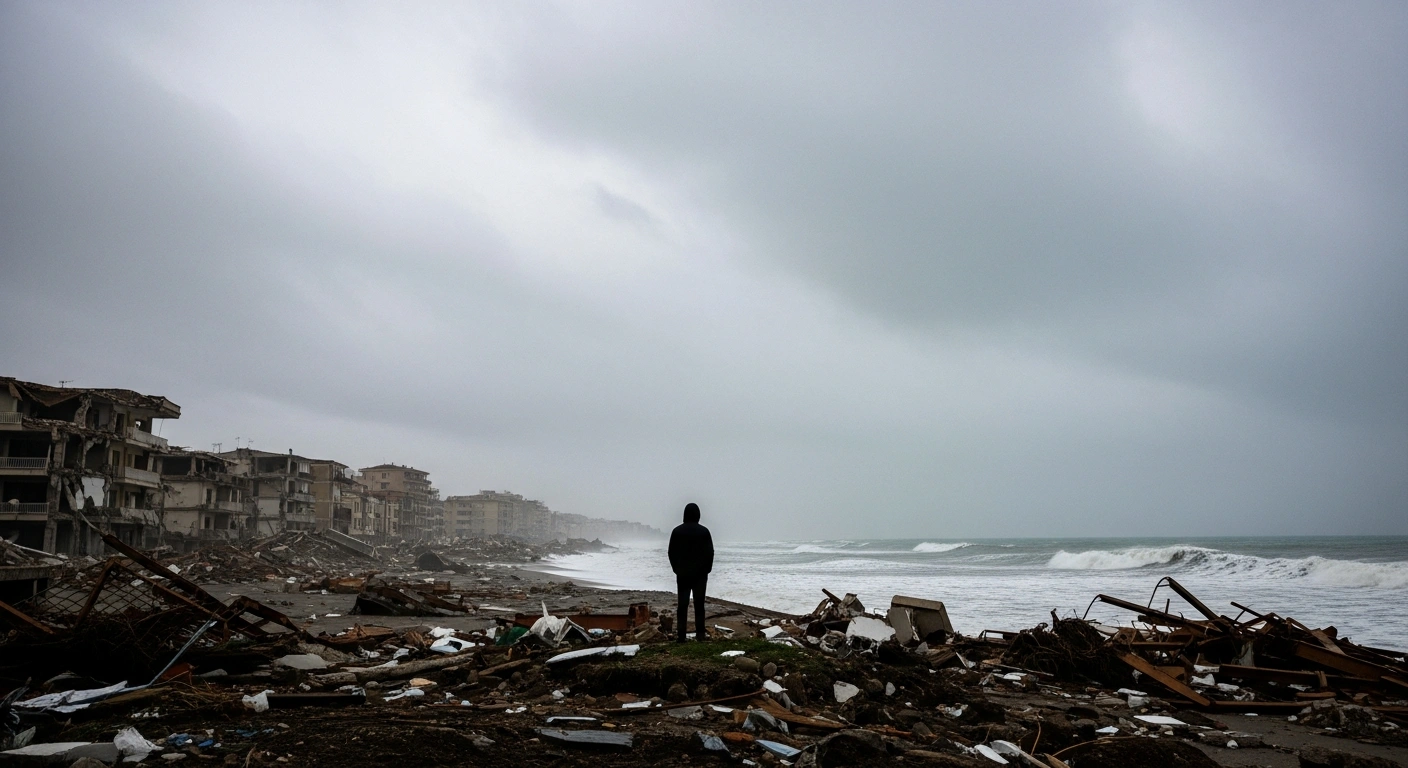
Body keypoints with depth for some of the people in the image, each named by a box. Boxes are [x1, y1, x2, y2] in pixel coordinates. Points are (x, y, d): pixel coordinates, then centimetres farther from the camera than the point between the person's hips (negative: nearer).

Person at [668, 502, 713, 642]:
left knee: (682, 604, 3)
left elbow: (671, 553, 3)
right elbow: (710, 552, -3)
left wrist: (676, 569, 12)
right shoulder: (703, 531, -5)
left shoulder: (677, 531, -1)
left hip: (682, 573, 1)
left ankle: (680, 634, 0)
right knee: (699, 604, 4)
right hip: (700, 573, -1)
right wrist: (706, 569, 8)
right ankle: (700, 633, 2)